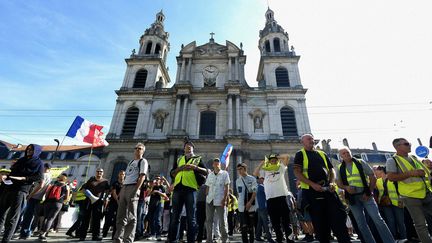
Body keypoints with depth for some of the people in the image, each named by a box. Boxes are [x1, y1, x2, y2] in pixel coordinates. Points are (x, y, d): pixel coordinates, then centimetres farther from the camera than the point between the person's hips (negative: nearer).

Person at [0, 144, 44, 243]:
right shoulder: (21, 160, 19)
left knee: (12, 216, -5)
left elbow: (39, 177, -8)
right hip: (8, 187, 5)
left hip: (21, 190, -5)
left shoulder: (39, 163, 3)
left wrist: (23, 178, -16)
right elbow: (12, 171, 18)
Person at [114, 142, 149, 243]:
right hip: (124, 188, 8)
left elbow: (142, 177, -10)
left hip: (133, 188, -8)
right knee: (121, 215, 7)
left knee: (131, 216, -6)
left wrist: (136, 190, -21)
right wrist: (121, 191, 16)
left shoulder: (143, 161, 1)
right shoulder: (131, 162, 24)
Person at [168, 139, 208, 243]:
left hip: (190, 189, -3)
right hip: (178, 189, 3)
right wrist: (180, 168, -7)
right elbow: (172, 174, 13)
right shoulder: (179, 159, 19)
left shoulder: (197, 159, 11)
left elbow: (206, 172, 0)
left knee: (191, 217, 2)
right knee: (175, 216, 8)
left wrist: (194, 167, -15)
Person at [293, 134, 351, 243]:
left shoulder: (322, 154, 17)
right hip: (311, 191, -4)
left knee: (339, 216, -1)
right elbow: (297, 173, -8)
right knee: (319, 221, 6)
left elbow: (331, 169, 18)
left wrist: (332, 182, -3)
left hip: (328, 190, 4)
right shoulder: (300, 154, 1)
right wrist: (312, 184, -18)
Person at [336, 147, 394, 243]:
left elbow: (373, 177, 3)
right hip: (352, 197, 2)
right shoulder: (340, 168, 6)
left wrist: (369, 192, -4)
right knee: (361, 224, 9)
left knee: (378, 219, -5)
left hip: (365, 195, -2)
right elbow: (339, 183, 7)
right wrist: (346, 187, -14)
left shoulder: (360, 163, 2)